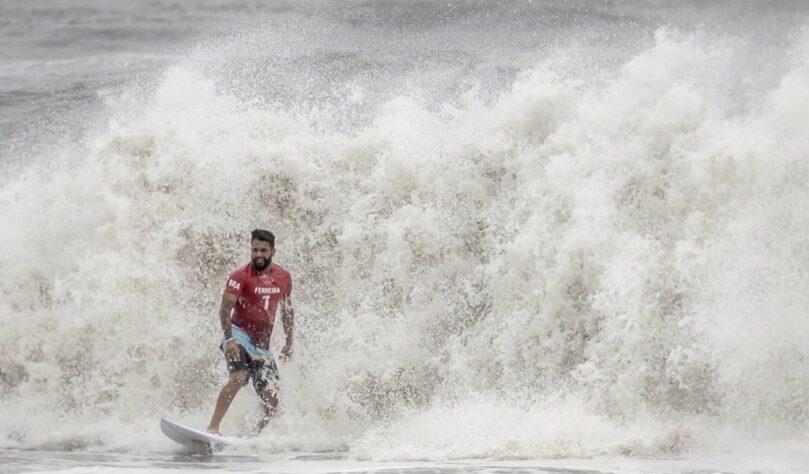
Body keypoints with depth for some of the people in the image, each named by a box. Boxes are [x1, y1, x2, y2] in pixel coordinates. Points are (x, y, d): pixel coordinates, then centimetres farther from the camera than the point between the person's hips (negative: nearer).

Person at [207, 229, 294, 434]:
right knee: (238, 377, -33)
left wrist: (289, 343, 22)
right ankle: (212, 428, -36)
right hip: (239, 335, -6)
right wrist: (229, 339, -31)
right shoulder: (241, 276, -9)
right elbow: (225, 308, -18)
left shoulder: (284, 277, 7)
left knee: (272, 402, -2)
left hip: (262, 345, 6)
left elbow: (287, 309, 22)